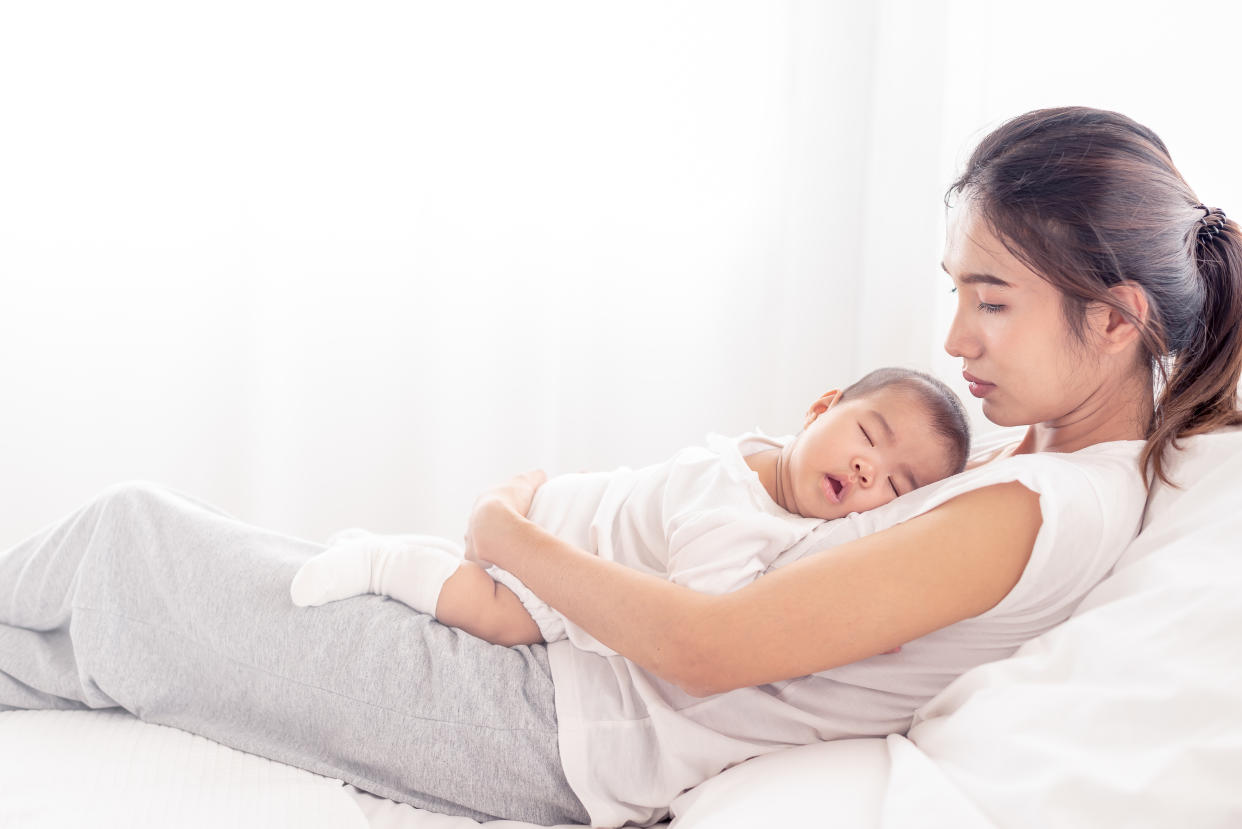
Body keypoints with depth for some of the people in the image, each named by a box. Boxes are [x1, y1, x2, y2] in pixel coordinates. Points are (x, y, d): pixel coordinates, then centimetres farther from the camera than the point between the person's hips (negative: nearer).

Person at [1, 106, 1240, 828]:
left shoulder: (1035, 510, -24)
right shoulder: (1051, 459, 5)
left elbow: (705, 649, -25)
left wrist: (514, 535, -12)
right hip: (574, 702, 9)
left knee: (129, 544, 5)